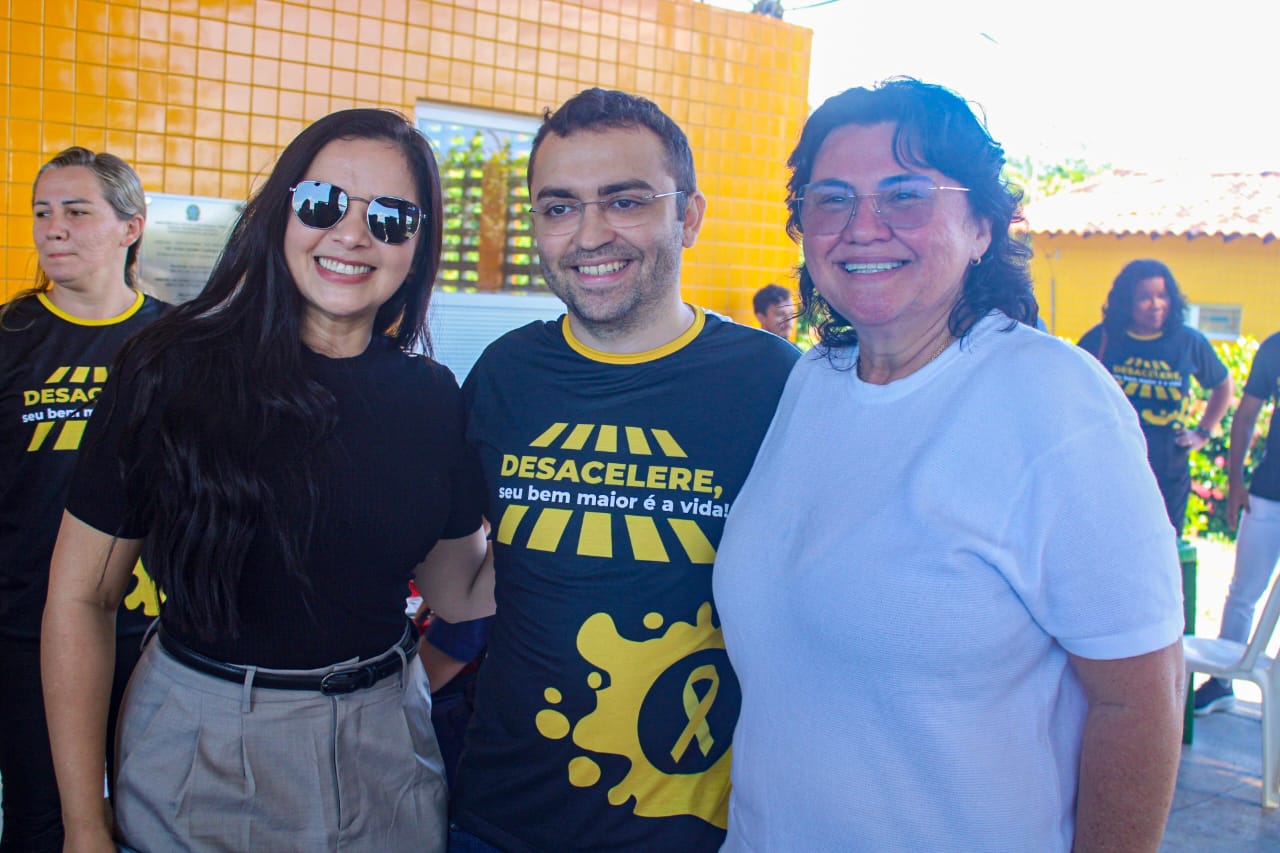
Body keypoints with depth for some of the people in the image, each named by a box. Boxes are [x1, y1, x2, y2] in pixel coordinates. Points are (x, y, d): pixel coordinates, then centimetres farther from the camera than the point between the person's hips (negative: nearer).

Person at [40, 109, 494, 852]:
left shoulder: (432, 399, -2)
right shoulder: (175, 370, -11)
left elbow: (464, 591, 4)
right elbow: (81, 600, -8)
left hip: (384, 749, 3)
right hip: (200, 751, -2)